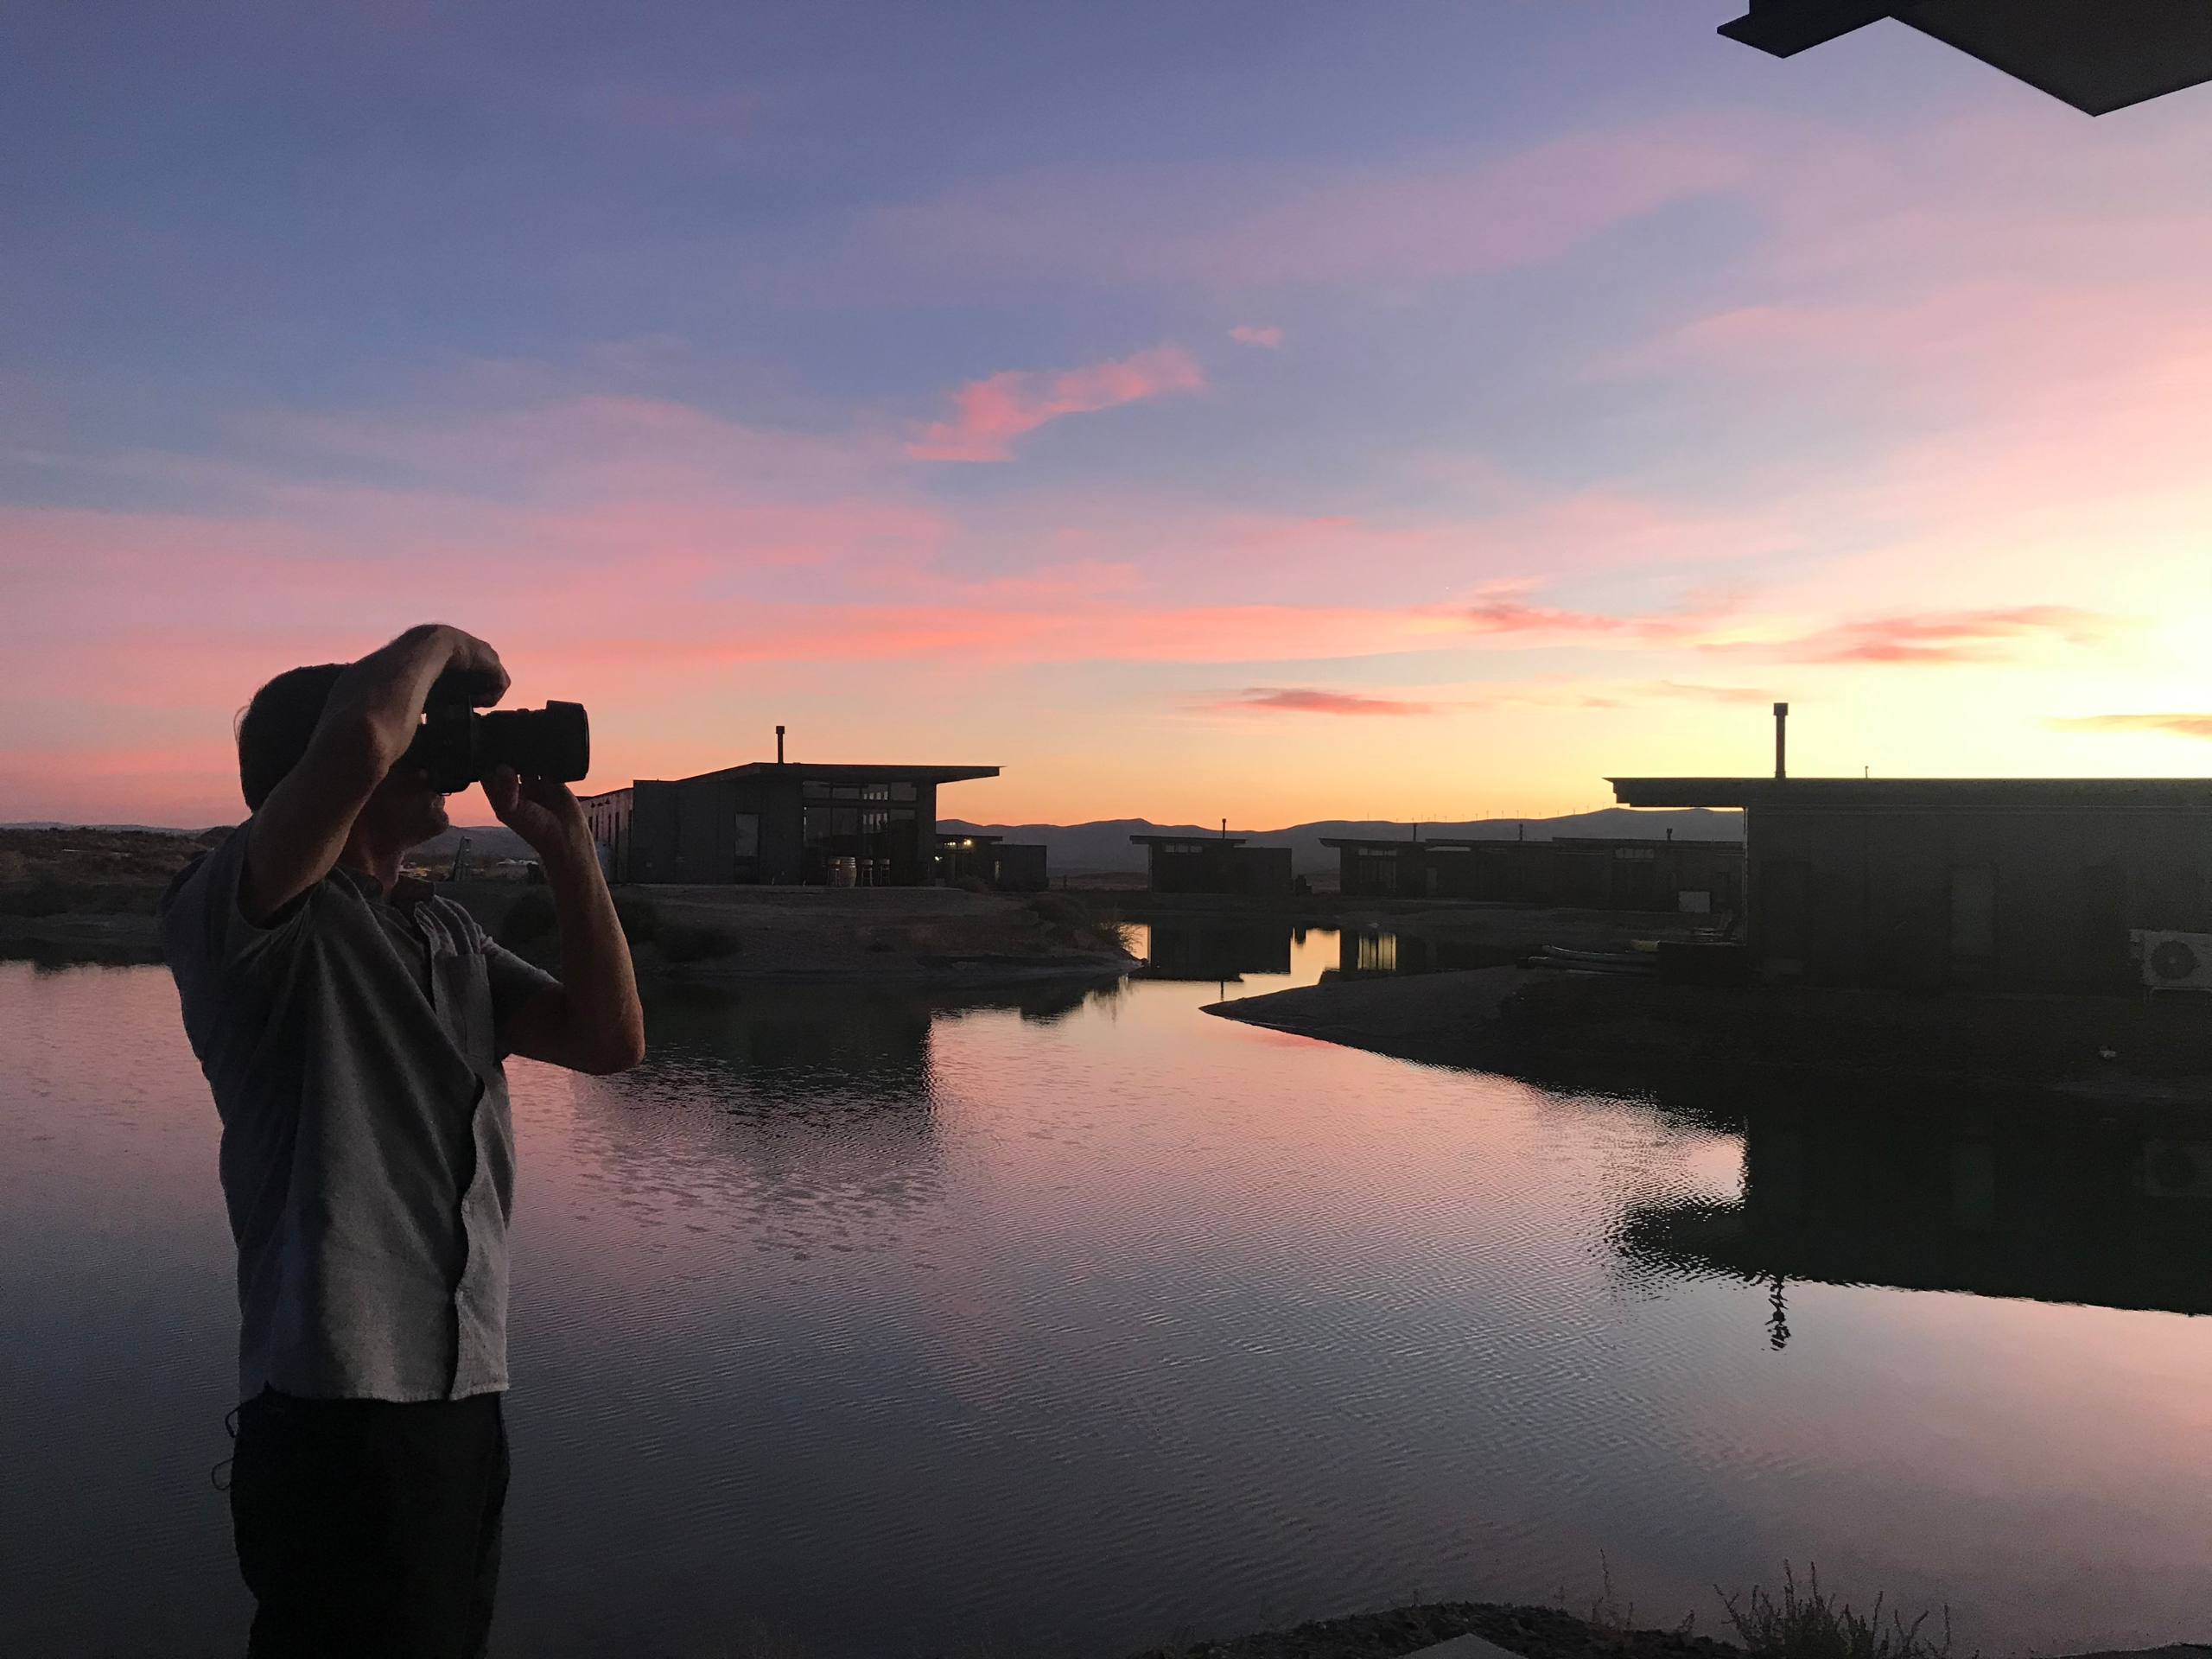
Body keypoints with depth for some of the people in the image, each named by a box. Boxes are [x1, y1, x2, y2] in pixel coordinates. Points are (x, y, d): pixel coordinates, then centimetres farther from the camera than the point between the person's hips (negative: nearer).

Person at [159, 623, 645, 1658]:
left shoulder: (448, 935, 15)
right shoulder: (233, 913, -10)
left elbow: (609, 1039, 6)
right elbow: (359, 743, -30)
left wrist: (560, 837, 4)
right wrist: (440, 644, -9)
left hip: (467, 1392, 8)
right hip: (336, 1410, -8)